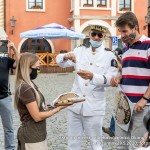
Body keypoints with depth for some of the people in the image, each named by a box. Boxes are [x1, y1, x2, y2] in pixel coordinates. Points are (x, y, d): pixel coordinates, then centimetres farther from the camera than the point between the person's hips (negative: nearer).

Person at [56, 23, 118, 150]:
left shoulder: (109, 56, -4)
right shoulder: (80, 51, 8)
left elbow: (110, 79, -13)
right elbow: (60, 61, 4)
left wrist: (92, 76, -30)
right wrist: (66, 57, -20)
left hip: (94, 107, -3)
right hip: (75, 104, 3)